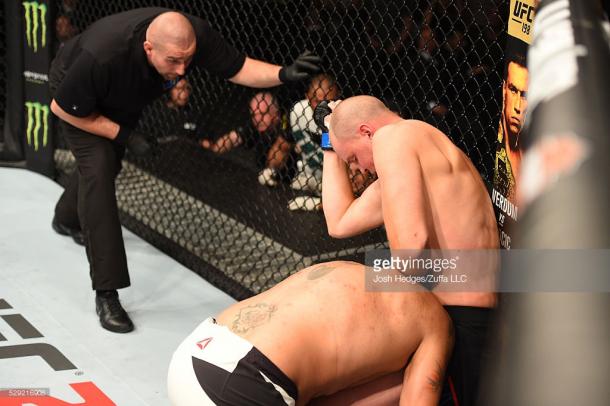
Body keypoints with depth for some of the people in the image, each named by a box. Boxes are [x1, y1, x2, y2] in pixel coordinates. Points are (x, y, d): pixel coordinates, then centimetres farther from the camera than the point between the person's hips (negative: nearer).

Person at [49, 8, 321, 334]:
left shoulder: (195, 36, -37)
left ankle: (67, 220, 60)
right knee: (97, 170, -23)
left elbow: (238, 68, -23)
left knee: (110, 160, 26)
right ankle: (106, 294, -21)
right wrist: (123, 135, -29)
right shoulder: (101, 57, -47)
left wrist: (283, 74, -42)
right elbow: (62, 108, -30)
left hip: (122, 100, 6)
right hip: (76, 96, -6)